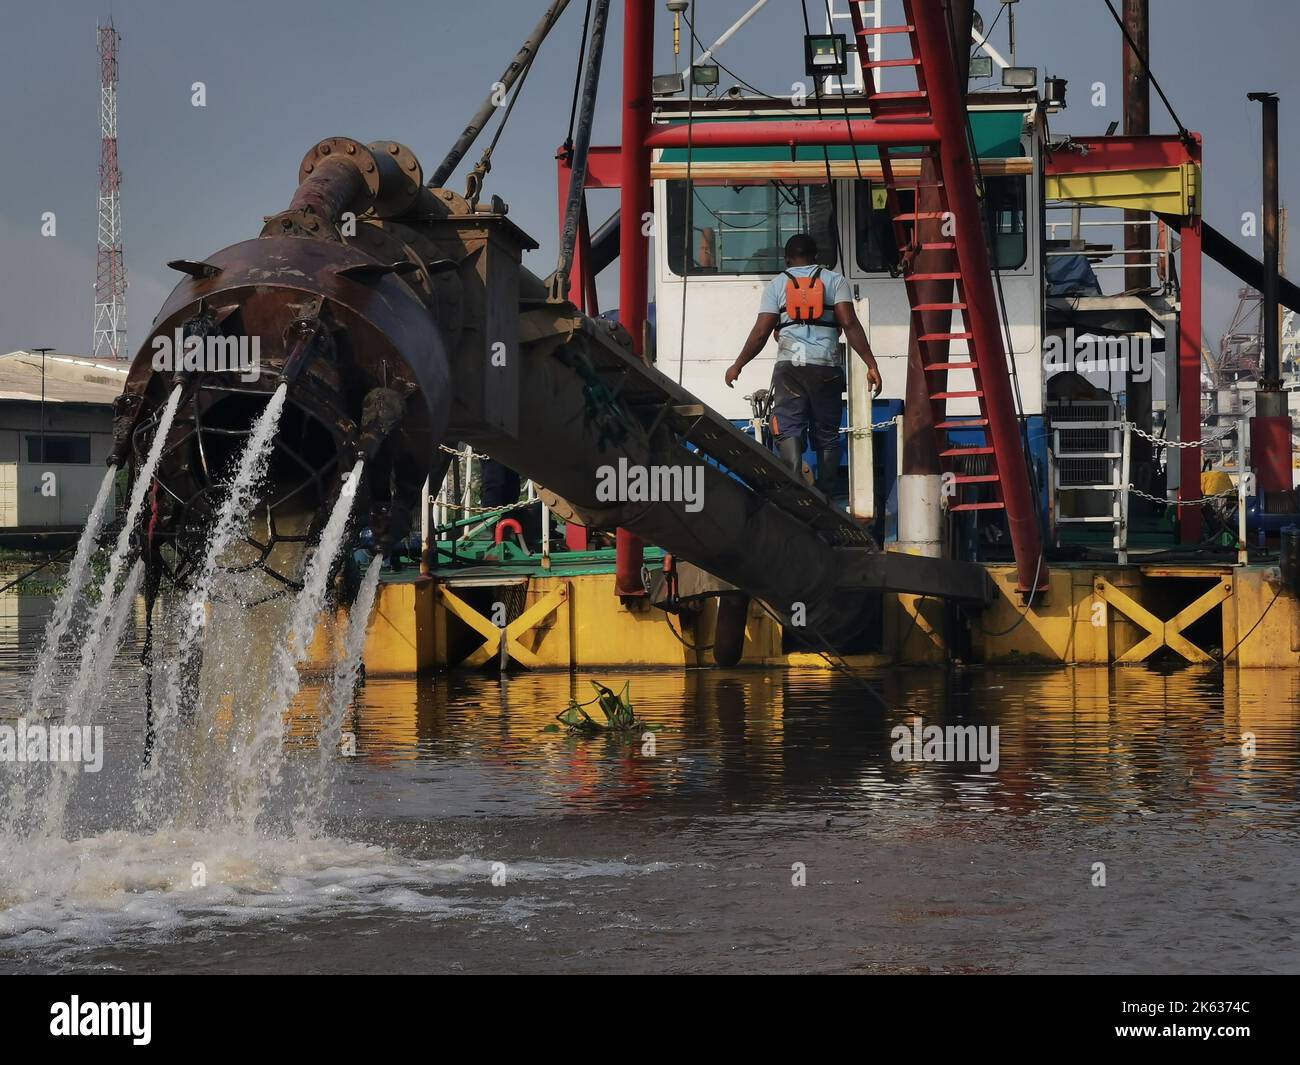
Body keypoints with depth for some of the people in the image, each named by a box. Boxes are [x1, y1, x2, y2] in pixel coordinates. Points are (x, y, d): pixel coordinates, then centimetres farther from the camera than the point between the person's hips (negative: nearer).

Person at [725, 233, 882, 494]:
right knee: (827, 436, 8)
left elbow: (761, 332, 4)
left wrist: (737, 365, 15)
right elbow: (850, 324, -2)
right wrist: (871, 365, -4)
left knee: (788, 431, -7)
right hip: (827, 366, 1)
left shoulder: (777, 284, 11)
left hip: (790, 366, -1)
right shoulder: (835, 280, 11)